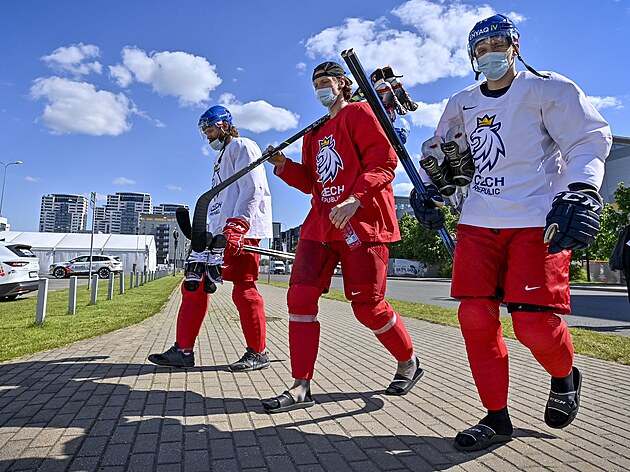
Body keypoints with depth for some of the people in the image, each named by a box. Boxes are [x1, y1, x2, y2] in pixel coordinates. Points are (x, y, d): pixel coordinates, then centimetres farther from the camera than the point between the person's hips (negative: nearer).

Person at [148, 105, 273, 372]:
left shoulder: (242, 146, 1)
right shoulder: (221, 157, 31)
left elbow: (253, 189, -14)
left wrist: (237, 227, -24)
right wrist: (209, 232, 21)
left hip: (242, 230, -10)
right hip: (218, 231, 10)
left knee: (244, 289, -10)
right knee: (194, 285, 4)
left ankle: (258, 353, 2)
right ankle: (183, 350, 10)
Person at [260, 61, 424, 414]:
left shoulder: (359, 113, 3)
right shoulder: (314, 133, 26)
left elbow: (384, 161, -10)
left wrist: (355, 200, -23)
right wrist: (284, 166, 8)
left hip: (362, 220, -7)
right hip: (321, 222, 7)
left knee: (367, 306, -4)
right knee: (301, 296, -5)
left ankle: (409, 363, 25)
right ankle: (301, 387, 4)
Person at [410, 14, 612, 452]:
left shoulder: (548, 89, 2)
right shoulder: (461, 104, 16)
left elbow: (589, 139, -5)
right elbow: (441, 154, 27)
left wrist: (581, 194, -21)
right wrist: (426, 190, 13)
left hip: (538, 220, -4)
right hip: (479, 221, 5)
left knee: (534, 323, -12)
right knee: (475, 315, -5)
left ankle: (565, 377, 26)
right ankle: (497, 416, 13)